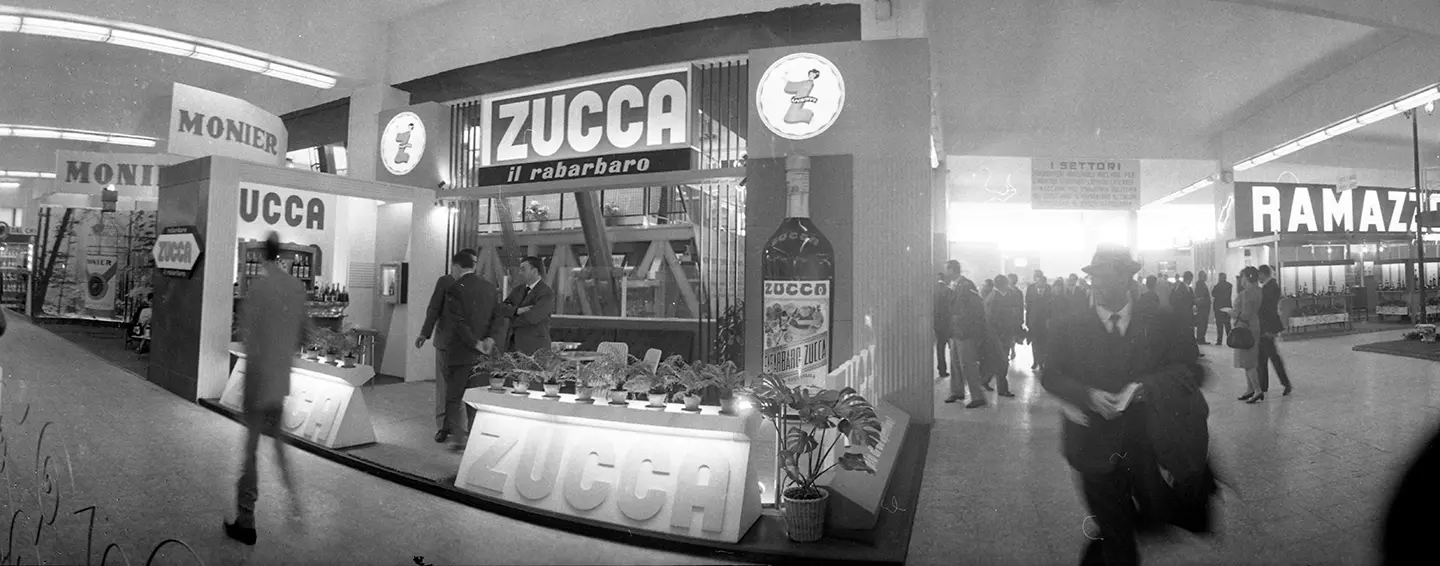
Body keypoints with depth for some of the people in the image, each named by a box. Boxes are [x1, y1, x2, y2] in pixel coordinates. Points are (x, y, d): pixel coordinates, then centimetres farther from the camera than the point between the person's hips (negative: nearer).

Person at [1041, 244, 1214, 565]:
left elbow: (1189, 370, -5)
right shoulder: (1071, 330, 1)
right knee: (1116, 538, 12)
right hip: (1098, 450, 0)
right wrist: (1087, 394, -18)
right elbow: (1051, 376, 0)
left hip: (1149, 444, 0)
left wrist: (1144, 387, -21)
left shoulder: (1163, 325, 0)